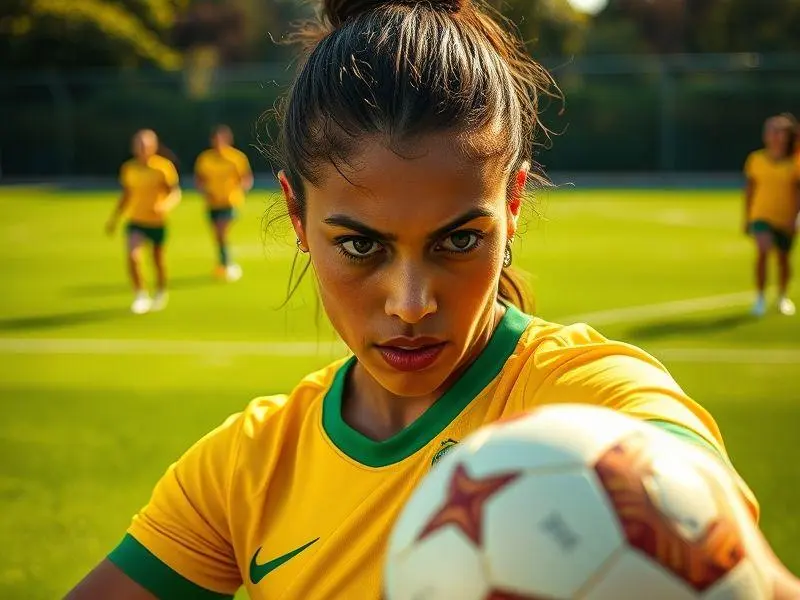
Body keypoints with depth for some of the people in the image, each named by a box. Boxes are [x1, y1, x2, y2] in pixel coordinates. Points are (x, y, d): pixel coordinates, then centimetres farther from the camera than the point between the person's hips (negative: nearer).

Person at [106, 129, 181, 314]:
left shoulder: (164, 166, -10)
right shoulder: (128, 168, -1)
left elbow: (176, 193, -9)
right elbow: (126, 195, 12)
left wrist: (166, 205, -30)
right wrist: (114, 219, 9)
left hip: (157, 223, -1)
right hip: (135, 222, 1)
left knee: (158, 260, 12)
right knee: (133, 256, -19)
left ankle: (161, 293, 39)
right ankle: (141, 296, -4)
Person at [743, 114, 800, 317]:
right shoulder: (756, 159, 0)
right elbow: (749, 189, 8)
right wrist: (747, 217, 9)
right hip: (761, 216, 0)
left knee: (783, 257, 14)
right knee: (763, 251, -22)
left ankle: (783, 297, 37)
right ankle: (760, 298, -11)